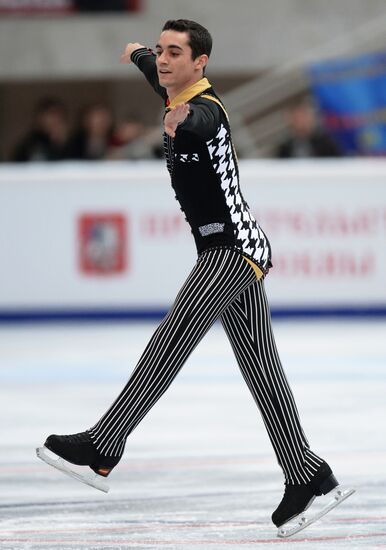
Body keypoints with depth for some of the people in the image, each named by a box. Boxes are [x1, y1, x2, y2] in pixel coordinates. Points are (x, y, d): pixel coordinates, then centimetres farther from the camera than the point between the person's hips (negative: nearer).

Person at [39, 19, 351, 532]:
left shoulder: (205, 109, -17)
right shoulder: (180, 93, 12)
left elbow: (199, 123, -44)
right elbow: (156, 71, 37)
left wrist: (179, 123, -67)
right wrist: (137, 54, 58)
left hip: (230, 247, -10)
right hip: (233, 247, 10)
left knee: (171, 341, -12)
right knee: (261, 368, 7)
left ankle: (103, 446, -13)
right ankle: (306, 475, 7)